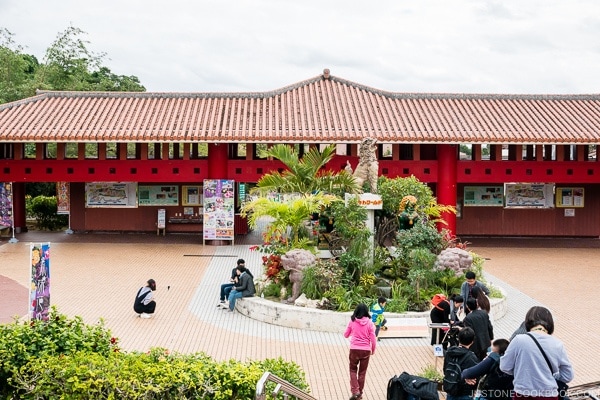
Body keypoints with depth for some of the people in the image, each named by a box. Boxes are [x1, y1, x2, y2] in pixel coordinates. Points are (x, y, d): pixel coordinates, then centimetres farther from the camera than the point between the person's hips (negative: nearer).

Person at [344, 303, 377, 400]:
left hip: (354, 349, 0)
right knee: (362, 372, 14)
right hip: (366, 350, 0)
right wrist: (373, 349, 11)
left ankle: (355, 391, 0)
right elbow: (373, 338, -4)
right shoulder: (369, 322, -6)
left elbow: (346, 335, 7)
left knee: (353, 370, 16)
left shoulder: (352, 321, -4)